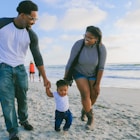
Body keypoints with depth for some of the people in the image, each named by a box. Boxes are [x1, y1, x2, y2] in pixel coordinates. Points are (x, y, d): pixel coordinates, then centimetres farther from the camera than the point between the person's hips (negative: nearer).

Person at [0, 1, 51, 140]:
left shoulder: (31, 35, -5)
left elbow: (37, 57, -3)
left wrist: (45, 78, -3)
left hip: (20, 69, 3)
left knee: (22, 97, 9)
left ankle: (23, 120, 34)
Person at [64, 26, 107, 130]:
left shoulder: (101, 48, -27)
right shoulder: (78, 44, -30)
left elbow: (101, 67, -19)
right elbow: (70, 62, -22)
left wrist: (98, 84, -15)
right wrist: (65, 78, -15)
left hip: (93, 73, 2)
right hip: (79, 72, -2)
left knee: (94, 95, 2)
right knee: (85, 94, -13)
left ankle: (84, 111, 32)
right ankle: (91, 118, 6)